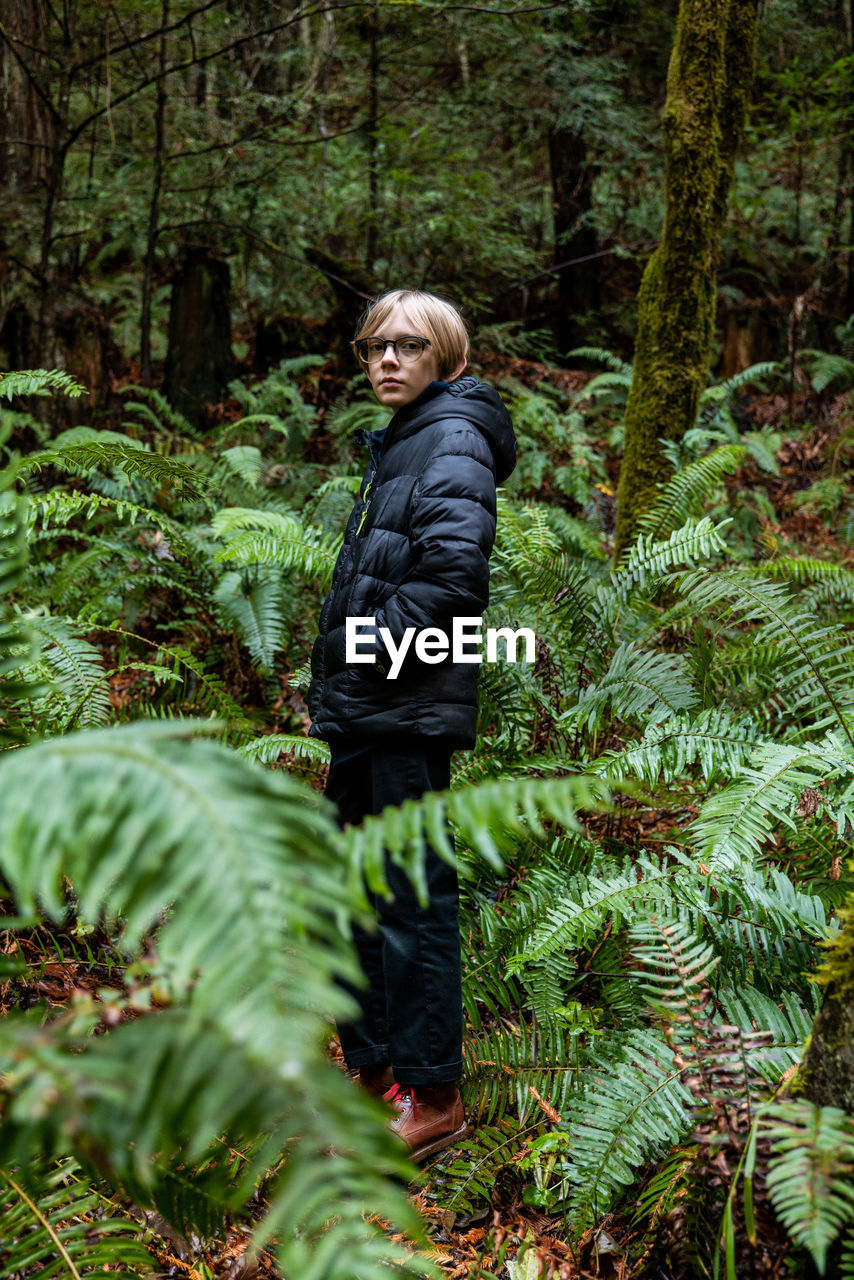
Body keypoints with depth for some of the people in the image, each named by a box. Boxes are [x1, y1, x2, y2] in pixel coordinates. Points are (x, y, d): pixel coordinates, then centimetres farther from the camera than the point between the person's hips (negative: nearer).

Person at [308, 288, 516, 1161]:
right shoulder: (398, 443, 20)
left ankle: (433, 1096, 7)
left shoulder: (451, 440, -10)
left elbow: (452, 570, -23)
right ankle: (371, 1069, 28)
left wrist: (370, 657, -17)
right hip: (366, 710, 10)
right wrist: (334, 682, 14)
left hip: (409, 712, -10)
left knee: (414, 901, -4)